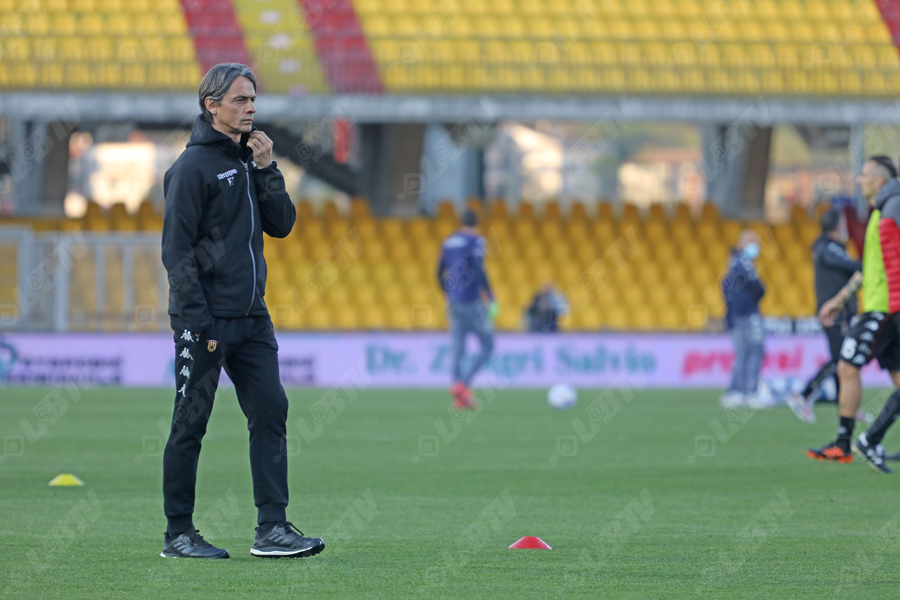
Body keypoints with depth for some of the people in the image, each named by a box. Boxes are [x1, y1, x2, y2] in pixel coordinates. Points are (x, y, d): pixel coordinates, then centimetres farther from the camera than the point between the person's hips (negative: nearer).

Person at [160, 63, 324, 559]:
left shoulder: (249, 159, 14)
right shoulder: (194, 165, -10)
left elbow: (281, 225, 11)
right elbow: (177, 248, -13)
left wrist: (267, 169, -2)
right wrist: (198, 321, -17)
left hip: (252, 318, 7)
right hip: (204, 320, -7)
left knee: (271, 411, 0)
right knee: (190, 425, -1)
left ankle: (272, 527, 1)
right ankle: (178, 535, 7)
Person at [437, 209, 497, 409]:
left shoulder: (448, 242, 12)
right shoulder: (475, 240, -7)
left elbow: (440, 274, 16)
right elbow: (479, 271, -19)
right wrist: (491, 300, -15)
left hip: (453, 303, 6)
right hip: (472, 302, -6)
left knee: (458, 349, 5)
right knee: (487, 346, 2)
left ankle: (460, 399, -2)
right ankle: (463, 384, -14)